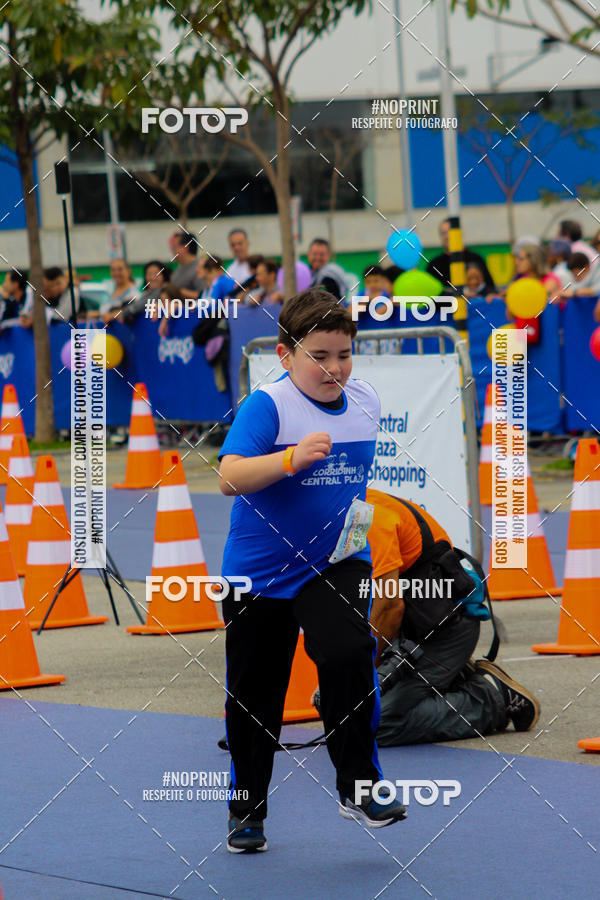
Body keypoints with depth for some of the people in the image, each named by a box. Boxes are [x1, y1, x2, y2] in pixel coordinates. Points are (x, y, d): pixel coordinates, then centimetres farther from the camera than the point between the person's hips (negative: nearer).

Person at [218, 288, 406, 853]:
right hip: (260, 569, -2)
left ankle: (358, 786, -11)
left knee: (348, 654, -24)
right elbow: (230, 478, -31)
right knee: (252, 696, 8)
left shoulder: (365, 402, 2)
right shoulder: (267, 406, -17)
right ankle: (246, 810, 27)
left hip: (336, 563, 2)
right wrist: (292, 458, -43)